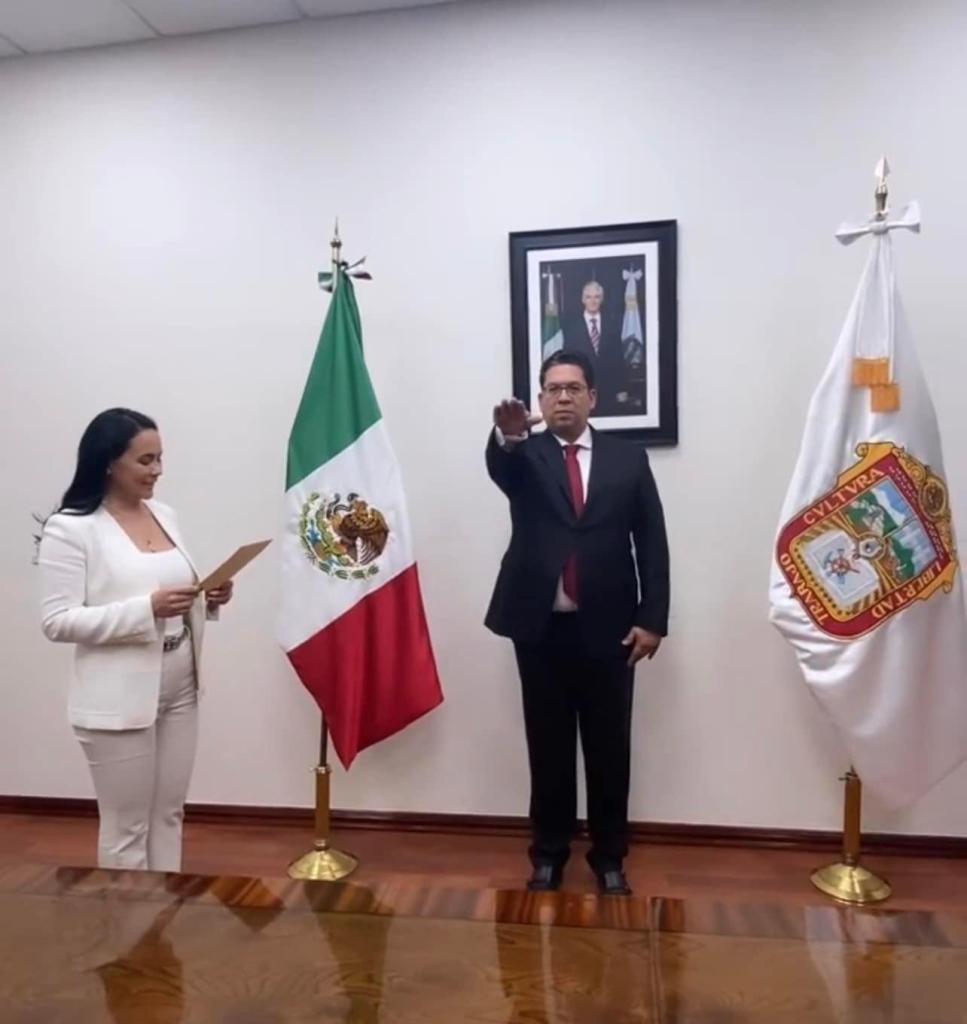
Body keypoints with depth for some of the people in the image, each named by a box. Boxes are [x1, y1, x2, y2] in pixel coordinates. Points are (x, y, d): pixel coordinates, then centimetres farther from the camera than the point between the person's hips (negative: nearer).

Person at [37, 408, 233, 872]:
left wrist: (208, 599, -6)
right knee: (126, 827, 9)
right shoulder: (70, 528, -12)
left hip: (179, 689, 7)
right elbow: (57, 622, -16)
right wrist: (148, 608, -26)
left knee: (169, 815, 19)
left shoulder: (164, 515, 8)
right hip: (119, 702, -6)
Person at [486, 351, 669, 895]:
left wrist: (652, 619, -3)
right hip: (541, 628, 0)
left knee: (609, 748, 11)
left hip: (608, 628, 1)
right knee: (549, 747, 11)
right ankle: (549, 852, 27)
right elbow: (500, 466, -22)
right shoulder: (525, 456, 4)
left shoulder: (629, 458, 5)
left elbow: (652, 543, 3)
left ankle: (609, 855, 28)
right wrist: (508, 435, -45)